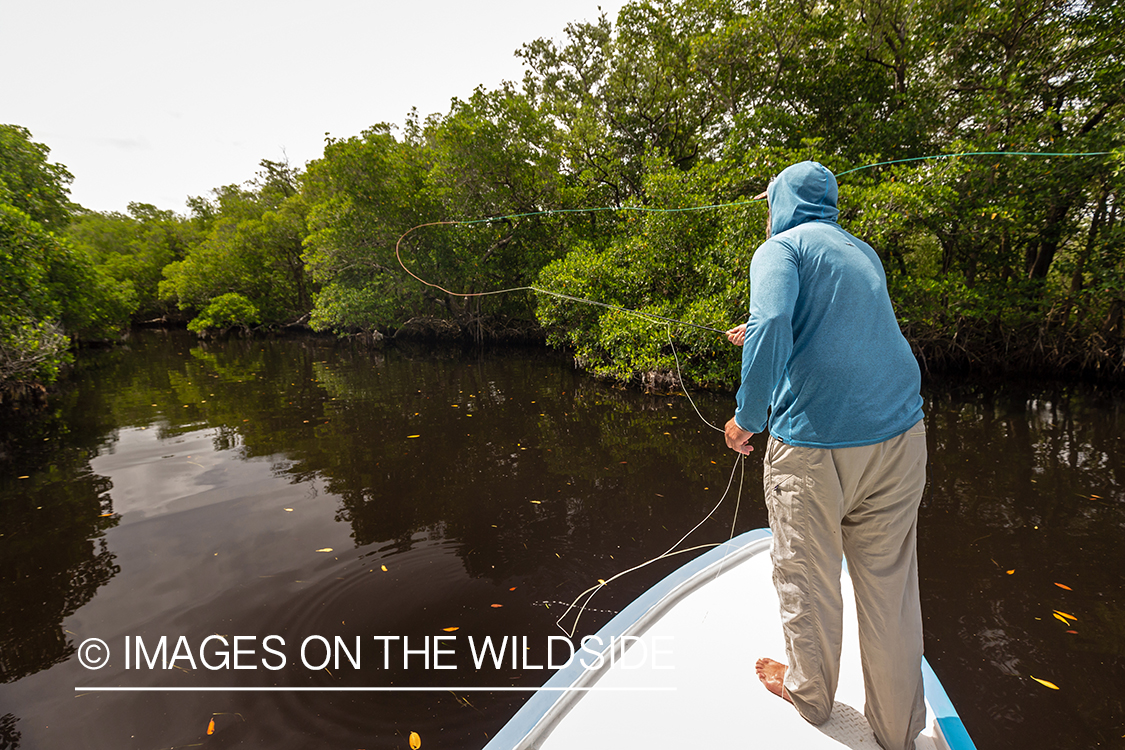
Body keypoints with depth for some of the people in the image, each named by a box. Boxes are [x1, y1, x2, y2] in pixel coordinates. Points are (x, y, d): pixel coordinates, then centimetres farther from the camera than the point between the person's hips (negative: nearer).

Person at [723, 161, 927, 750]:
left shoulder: (781, 248, -2)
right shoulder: (865, 254, 19)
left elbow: (771, 326, -22)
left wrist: (747, 416, -13)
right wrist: (761, 339, 41)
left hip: (813, 443, -6)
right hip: (899, 437, 7)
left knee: (807, 580, 13)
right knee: (890, 587, 15)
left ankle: (808, 693, 35)